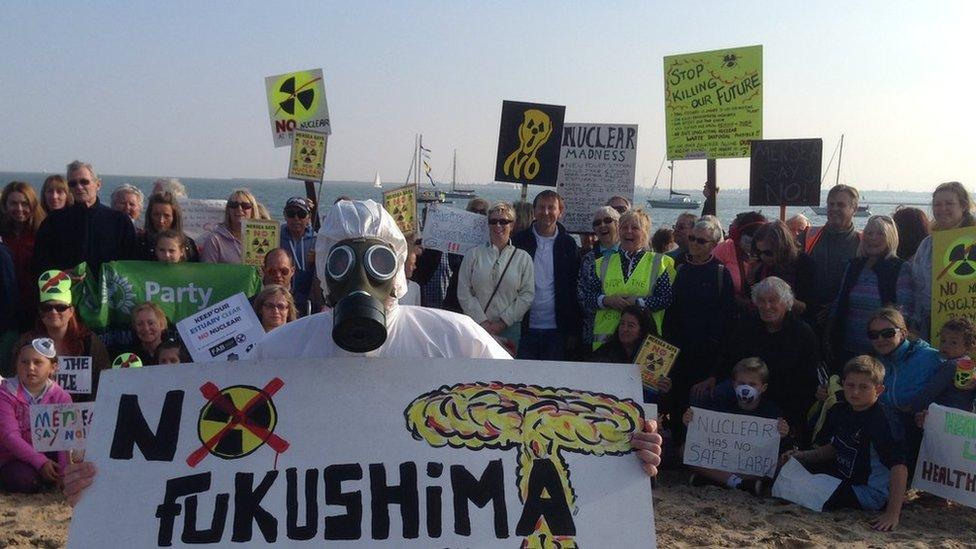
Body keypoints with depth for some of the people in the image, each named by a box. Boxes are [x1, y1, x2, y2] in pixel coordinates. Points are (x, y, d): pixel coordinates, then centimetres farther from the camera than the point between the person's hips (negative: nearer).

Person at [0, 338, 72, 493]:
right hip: (15, 458, -2)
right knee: (23, 478, -31)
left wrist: (64, 469, -30)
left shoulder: (61, 398, -5)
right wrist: (40, 462, -29)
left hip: (48, 454, 2)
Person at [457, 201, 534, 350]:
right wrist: (483, 322, -7)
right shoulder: (473, 254, 6)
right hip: (477, 326, 0)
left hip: (510, 328, 0)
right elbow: (464, 293, 1)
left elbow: (527, 295, 0)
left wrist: (503, 322, -7)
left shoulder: (523, 258, 5)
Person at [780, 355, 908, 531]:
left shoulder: (882, 421, -25)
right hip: (844, 477, 8)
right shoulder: (840, 411, 0)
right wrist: (803, 455, 0)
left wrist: (892, 514, -39)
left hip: (871, 493, -8)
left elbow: (899, 467, -32)